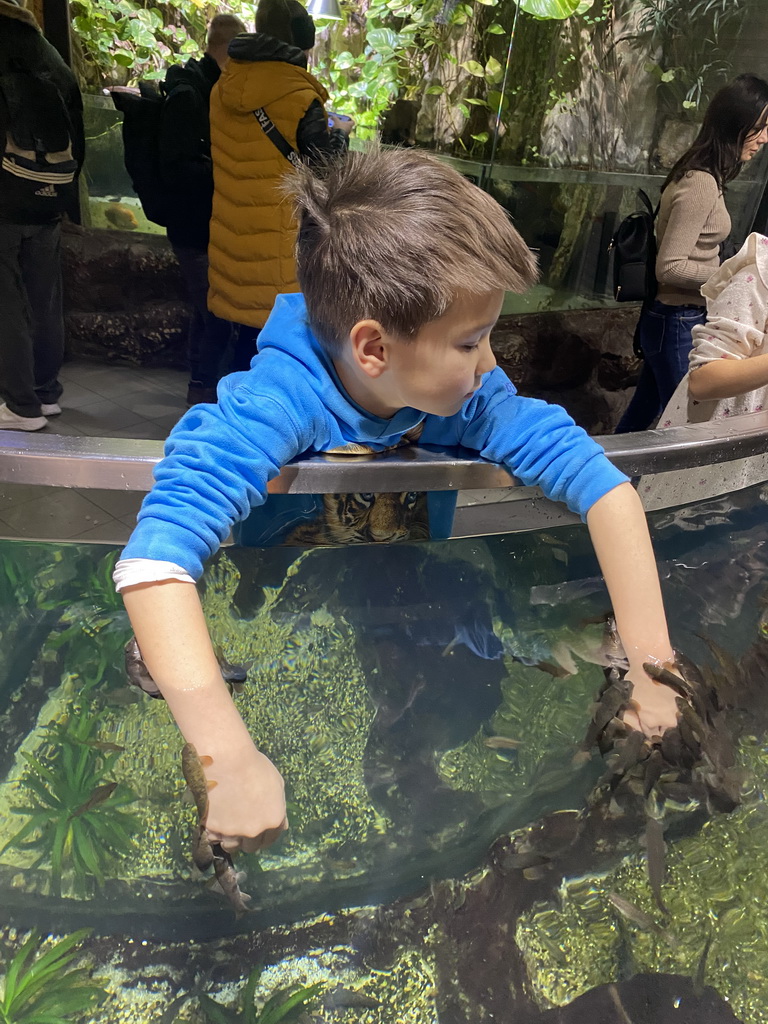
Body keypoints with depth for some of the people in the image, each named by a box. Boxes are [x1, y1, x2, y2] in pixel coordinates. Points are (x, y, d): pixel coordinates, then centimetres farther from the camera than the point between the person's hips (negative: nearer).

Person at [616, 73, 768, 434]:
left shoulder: (700, 174, 10)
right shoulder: (701, 184, -19)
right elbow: (669, 267, -22)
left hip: (671, 318, 9)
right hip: (677, 323, -9)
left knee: (643, 411, 17)